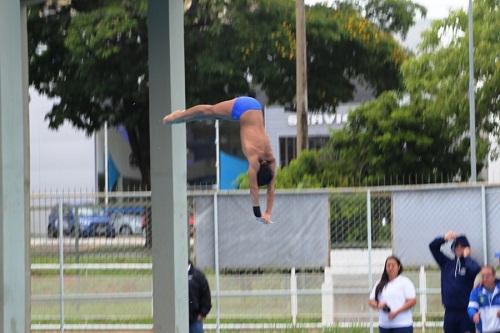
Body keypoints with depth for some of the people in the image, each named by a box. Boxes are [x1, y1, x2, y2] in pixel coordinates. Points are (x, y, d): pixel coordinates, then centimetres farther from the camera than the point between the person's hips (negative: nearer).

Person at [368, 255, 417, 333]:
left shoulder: (405, 282, -2)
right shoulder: (380, 284, 14)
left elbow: (412, 301, -10)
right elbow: (371, 301, 13)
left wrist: (397, 312, -19)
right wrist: (378, 305, -11)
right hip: (384, 326, 6)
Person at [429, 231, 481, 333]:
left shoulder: (468, 264, -1)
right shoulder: (447, 264, 11)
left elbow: (475, 269, -26)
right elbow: (433, 246, 10)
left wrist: (466, 256, -11)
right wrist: (444, 238, -7)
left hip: (466, 311, -4)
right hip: (450, 312, 4)